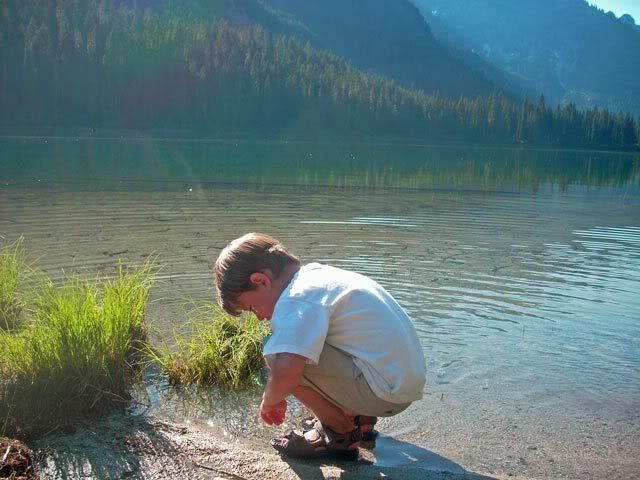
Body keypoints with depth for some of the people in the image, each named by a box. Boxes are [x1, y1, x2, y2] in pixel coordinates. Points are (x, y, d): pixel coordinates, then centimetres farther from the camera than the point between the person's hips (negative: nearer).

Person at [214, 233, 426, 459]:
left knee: (278, 352, -16)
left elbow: (286, 372, -31)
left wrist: (269, 401, -8)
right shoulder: (319, 274, 11)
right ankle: (360, 417, 20)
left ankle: (342, 435, 0)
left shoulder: (298, 296, -18)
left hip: (384, 390, -10)